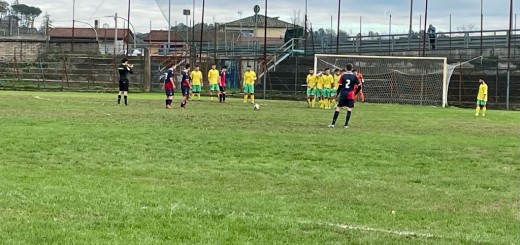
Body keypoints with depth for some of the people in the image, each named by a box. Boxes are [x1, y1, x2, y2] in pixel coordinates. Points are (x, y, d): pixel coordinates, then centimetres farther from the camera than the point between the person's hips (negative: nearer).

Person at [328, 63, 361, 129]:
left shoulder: (343, 76, 1)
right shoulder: (354, 76, 1)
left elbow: (340, 86, 1)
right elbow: (359, 86, 1)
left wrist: (337, 94, 9)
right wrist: (355, 93, 14)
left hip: (343, 94, 1)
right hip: (350, 95, -1)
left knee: (338, 108, 4)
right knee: (349, 109, 3)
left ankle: (333, 124, 0)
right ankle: (346, 125, -2)